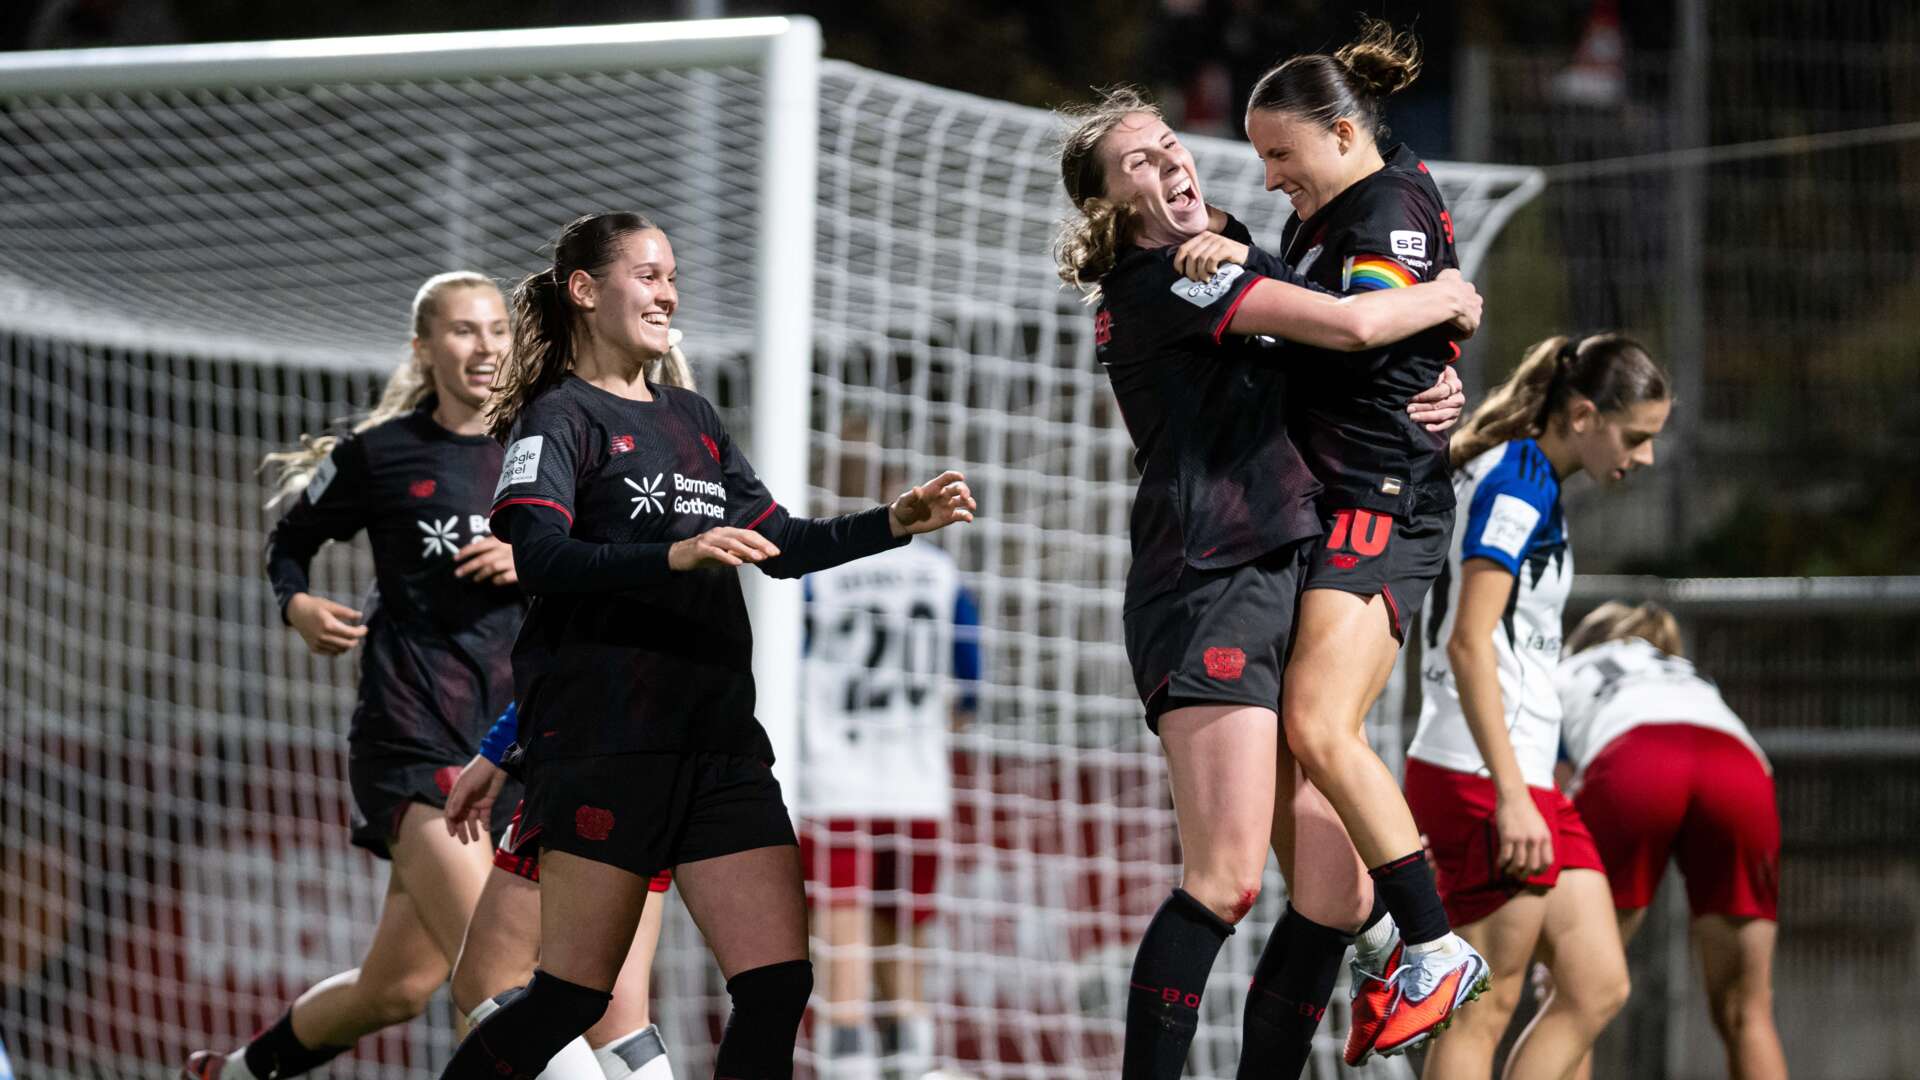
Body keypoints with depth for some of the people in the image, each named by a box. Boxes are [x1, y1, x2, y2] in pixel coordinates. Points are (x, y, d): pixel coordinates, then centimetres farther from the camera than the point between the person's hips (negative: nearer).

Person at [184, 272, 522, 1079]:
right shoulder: (381, 453, 2)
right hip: (410, 734, -5)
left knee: (396, 988, 5)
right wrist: (298, 606, -7)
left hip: (506, 740, 5)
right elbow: (289, 542, 14)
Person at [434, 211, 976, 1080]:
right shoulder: (560, 419, -3)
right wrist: (674, 557, -32)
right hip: (604, 741, -7)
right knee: (572, 997, -6)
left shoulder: (692, 420, 21)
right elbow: (531, 553, -19)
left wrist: (892, 524, 11)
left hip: (721, 746, 7)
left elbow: (776, 543, 25)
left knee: (778, 983, -5)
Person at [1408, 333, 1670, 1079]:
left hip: (1525, 781, 10)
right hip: (1483, 780, -10)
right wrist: (1511, 797, -24)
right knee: (1484, 1010, -8)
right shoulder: (1516, 482, -13)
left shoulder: (1531, 483, 18)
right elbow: (1470, 644, -20)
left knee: (1597, 989, 6)